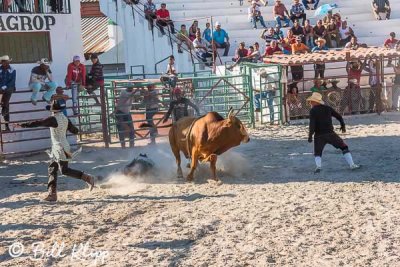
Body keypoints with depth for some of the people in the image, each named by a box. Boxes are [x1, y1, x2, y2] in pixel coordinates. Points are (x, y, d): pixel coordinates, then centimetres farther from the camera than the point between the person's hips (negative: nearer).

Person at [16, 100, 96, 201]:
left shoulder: (53, 119, -15)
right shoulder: (65, 119, 6)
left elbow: (38, 123, -17)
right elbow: (74, 130, 14)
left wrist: (22, 125, -13)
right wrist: (76, 130, 39)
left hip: (60, 148, -9)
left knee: (65, 170, -5)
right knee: (52, 169, 10)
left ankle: (88, 178, -7)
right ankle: (52, 194, 9)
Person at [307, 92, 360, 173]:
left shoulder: (313, 111, -4)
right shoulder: (327, 108, 9)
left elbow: (312, 124, -15)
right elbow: (339, 116, 15)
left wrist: (310, 136, -13)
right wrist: (343, 125, 31)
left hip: (319, 135, -2)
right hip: (330, 134, 2)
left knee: (317, 153, 12)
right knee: (344, 147, 11)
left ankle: (318, 166, -16)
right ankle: (352, 165, 1)